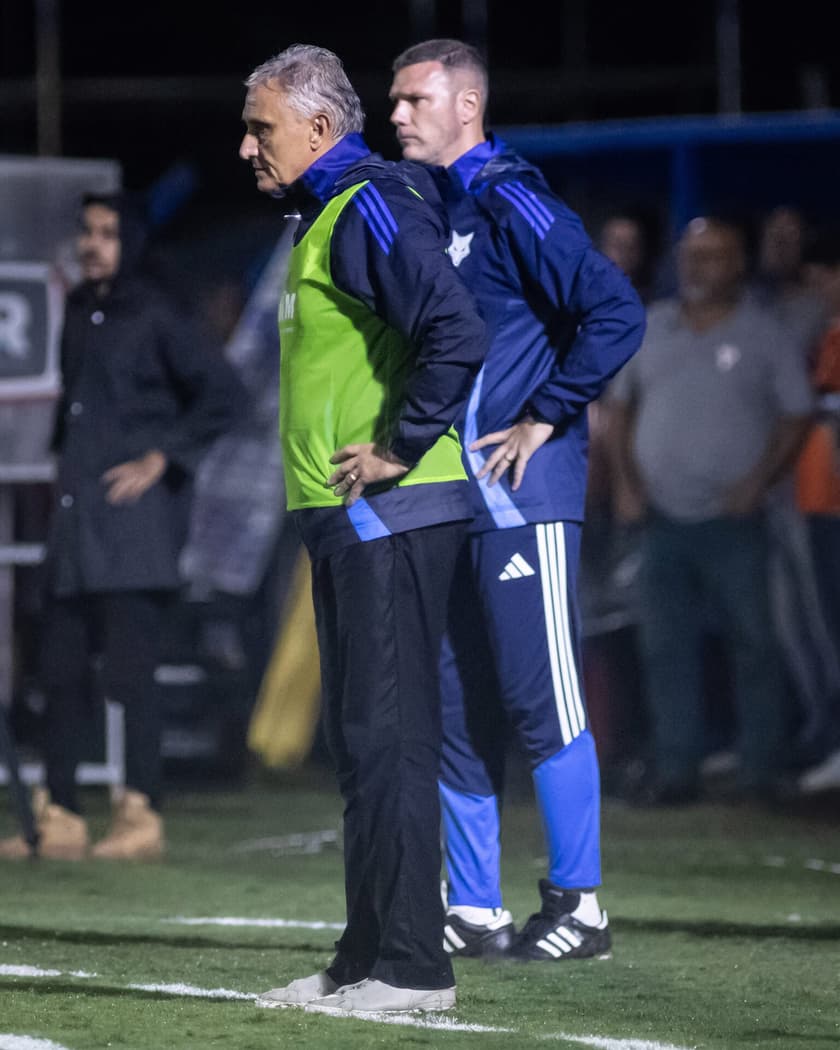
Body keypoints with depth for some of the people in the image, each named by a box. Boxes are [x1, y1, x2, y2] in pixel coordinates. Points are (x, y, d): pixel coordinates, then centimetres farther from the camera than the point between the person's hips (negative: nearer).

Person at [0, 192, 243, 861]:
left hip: (135, 516, -7)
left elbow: (221, 393, -9)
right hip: (76, 518, 7)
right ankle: (59, 819, 12)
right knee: (62, 668, 7)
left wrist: (160, 460, -10)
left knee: (130, 668, -8)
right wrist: (65, 456, 16)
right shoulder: (79, 310, 15)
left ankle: (142, 816, -4)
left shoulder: (153, 317, -6)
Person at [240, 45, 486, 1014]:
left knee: (387, 738, -9)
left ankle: (412, 968, -6)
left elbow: (456, 333, -26)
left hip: (386, 513, -10)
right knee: (358, 740, 12)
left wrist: (400, 450, -20)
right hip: (345, 520, 10)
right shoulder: (323, 217, 18)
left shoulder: (371, 208, -14)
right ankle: (368, 958, 18)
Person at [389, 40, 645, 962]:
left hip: (519, 493, -9)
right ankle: (473, 912, 14)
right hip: (443, 497, 9)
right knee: (454, 706, 8)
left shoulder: (512, 207, -10)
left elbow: (616, 313, -19)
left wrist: (545, 420, -15)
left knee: (541, 699, -6)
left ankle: (579, 906, 0)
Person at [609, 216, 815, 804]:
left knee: (753, 646, -3)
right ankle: (677, 771, 8)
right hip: (663, 519, 3)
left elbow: (796, 417, 1)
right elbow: (623, 408, 16)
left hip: (732, 521, -3)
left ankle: (763, 771, 3)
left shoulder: (765, 336, 1)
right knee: (666, 648, 3)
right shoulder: (650, 329, 10)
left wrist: (758, 481, -11)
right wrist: (630, 482, 4)